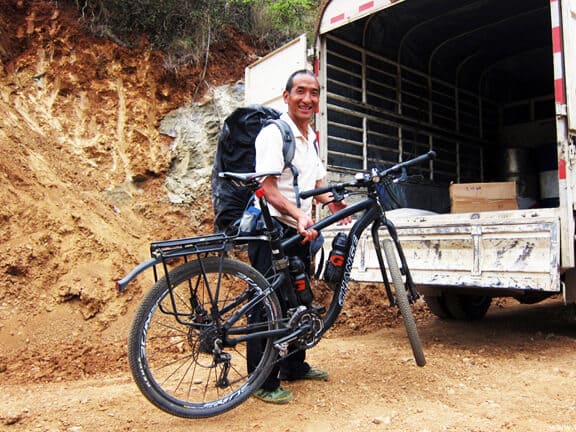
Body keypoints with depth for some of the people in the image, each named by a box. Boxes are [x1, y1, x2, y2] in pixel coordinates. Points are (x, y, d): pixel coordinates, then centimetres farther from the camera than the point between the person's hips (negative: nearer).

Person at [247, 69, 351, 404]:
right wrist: (299, 214, -35)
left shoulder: (311, 137, 16)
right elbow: (267, 188, -20)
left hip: (300, 232, 9)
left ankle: (294, 366, 33)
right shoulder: (274, 133, -12)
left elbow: (317, 183, 20)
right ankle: (264, 383, 7)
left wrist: (331, 201, -2)